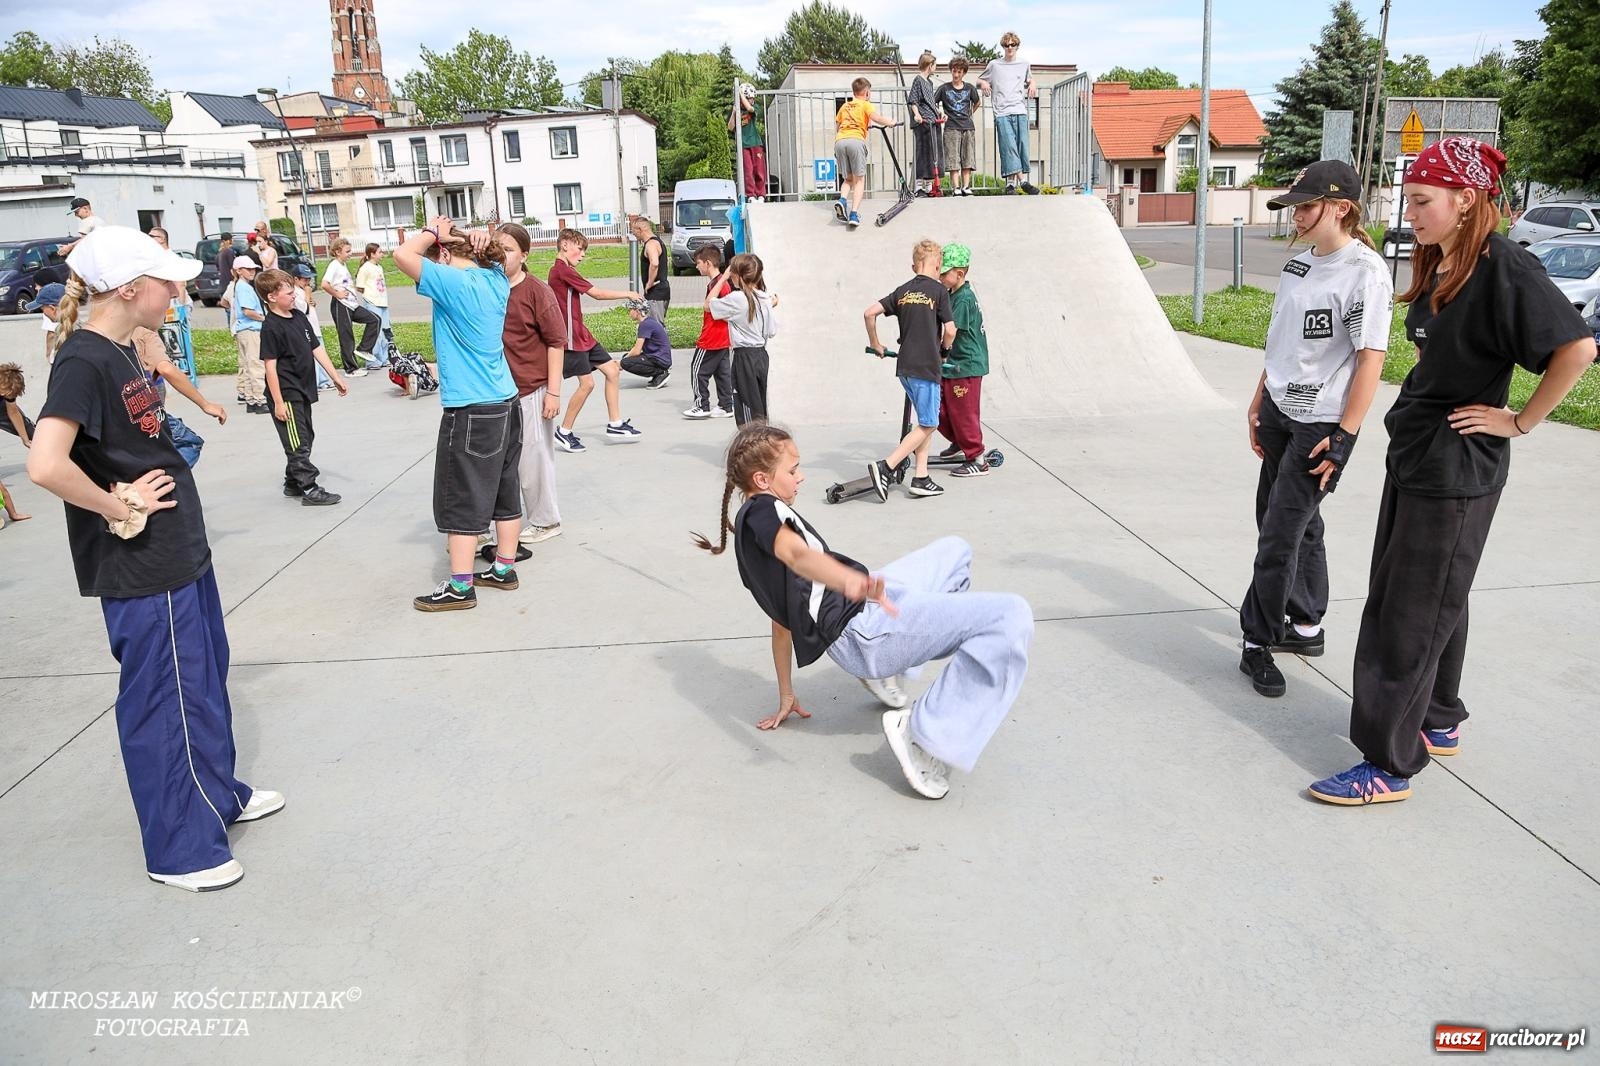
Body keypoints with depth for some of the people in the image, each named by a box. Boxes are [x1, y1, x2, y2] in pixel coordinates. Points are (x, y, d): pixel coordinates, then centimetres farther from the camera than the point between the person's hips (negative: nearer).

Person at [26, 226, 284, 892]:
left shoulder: (120, 351, 8)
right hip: (143, 569, -9)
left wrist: (176, 444, 5)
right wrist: (120, 508, -20)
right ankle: (180, 849, 19)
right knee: (164, 700, 3)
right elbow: (46, 465, -33)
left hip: (180, 551, 9)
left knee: (205, 678, 22)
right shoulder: (83, 361, -20)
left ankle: (220, 794, 41)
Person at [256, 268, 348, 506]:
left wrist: (335, 377, 10)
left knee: (305, 439, 17)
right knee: (297, 443, -4)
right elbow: (270, 366, -17)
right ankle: (309, 490, 0)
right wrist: (278, 402, -19)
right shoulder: (271, 327, -15)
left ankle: (293, 483, 30)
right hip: (286, 395, -9)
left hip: (303, 391, 9)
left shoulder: (299, 317, 8)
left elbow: (317, 348, 12)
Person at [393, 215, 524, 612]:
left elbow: (403, 255, -22)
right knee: (504, 493, 15)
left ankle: (460, 587, 5)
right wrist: (483, 240, 6)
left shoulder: (454, 282, -15)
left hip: (471, 411, -8)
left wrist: (432, 233, -5)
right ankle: (504, 569, 25)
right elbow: (494, 257, 28)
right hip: (505, 404, 8)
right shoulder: (495, 278, 7)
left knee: (461, 501, 0)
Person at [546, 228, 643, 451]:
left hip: (582, 335, 10)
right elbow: (596, 293, -16)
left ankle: (615, 425, 14)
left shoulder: (562, 270, 16)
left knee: (612, 371, 9)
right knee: (587, 383, -10)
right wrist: (628, 294, -6)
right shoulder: (562, 270, -15)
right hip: (572, 338, -10)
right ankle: (564, 433, 3)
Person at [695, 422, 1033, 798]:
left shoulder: (752, 536, 22)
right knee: (1011, 615, -22)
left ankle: (885, 672, 23)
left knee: (954, 551, 30)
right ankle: (927, 734, -17)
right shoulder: (762, 511, -7)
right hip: (863, 627, -11)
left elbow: (783, 619, 25)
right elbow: (797, 555, -31)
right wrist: (853, 582, -52)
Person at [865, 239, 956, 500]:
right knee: (927, 425, -1)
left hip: (904, 366, 7)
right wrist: (943, 350, 12)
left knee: (924, 422, 16)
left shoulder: (903, 291, 10)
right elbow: (950, 331, -8)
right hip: (926, 367, -7)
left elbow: (870, 313, 5)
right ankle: (885, 468, -12)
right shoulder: (939, 289, -6)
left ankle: (921, 478, 14)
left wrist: (875, 344, 18)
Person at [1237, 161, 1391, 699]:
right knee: (1295, 523, 16)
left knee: (1281, 533, -6)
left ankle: (1258, 640, 6)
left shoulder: (1365, 272, -15)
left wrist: (1343, 437, -20)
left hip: (1321, 424, -8)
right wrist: (1259, 403, 16)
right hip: (1280, 412, 8)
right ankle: (1305, 626, 30)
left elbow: (1371, 358, -18)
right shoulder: (1298, 263, 9)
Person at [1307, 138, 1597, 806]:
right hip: (1412, 457, 9)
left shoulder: (1502, 267, -18)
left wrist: (1521, 422, -17)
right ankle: (1439, 724, 37)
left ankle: (1389, 765, 7)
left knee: (1412, 617, -3)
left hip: (1456, 470, -9)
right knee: (1415, 600, 19)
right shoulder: (1438, 266, 9)